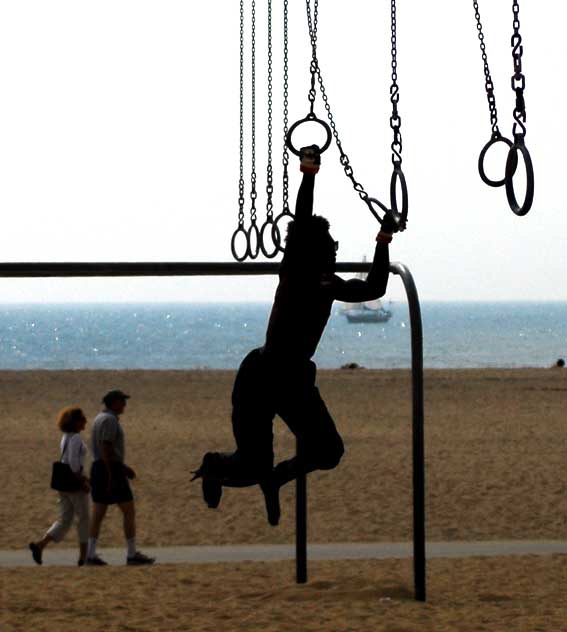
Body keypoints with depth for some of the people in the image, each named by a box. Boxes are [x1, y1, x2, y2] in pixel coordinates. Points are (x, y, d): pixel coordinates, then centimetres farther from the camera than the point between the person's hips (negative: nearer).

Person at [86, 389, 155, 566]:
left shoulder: (100, 419, 17)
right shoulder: (110, 420, -15)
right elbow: (106, 448, -22)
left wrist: (123, 467, 23)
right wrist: (111, 477, -23)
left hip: (98, 469, 10)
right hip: (111, 470, -10)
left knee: (98, 514, 6)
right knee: (129, 511, -2)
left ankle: (91, 555, 1)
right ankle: (132, 554, -1)